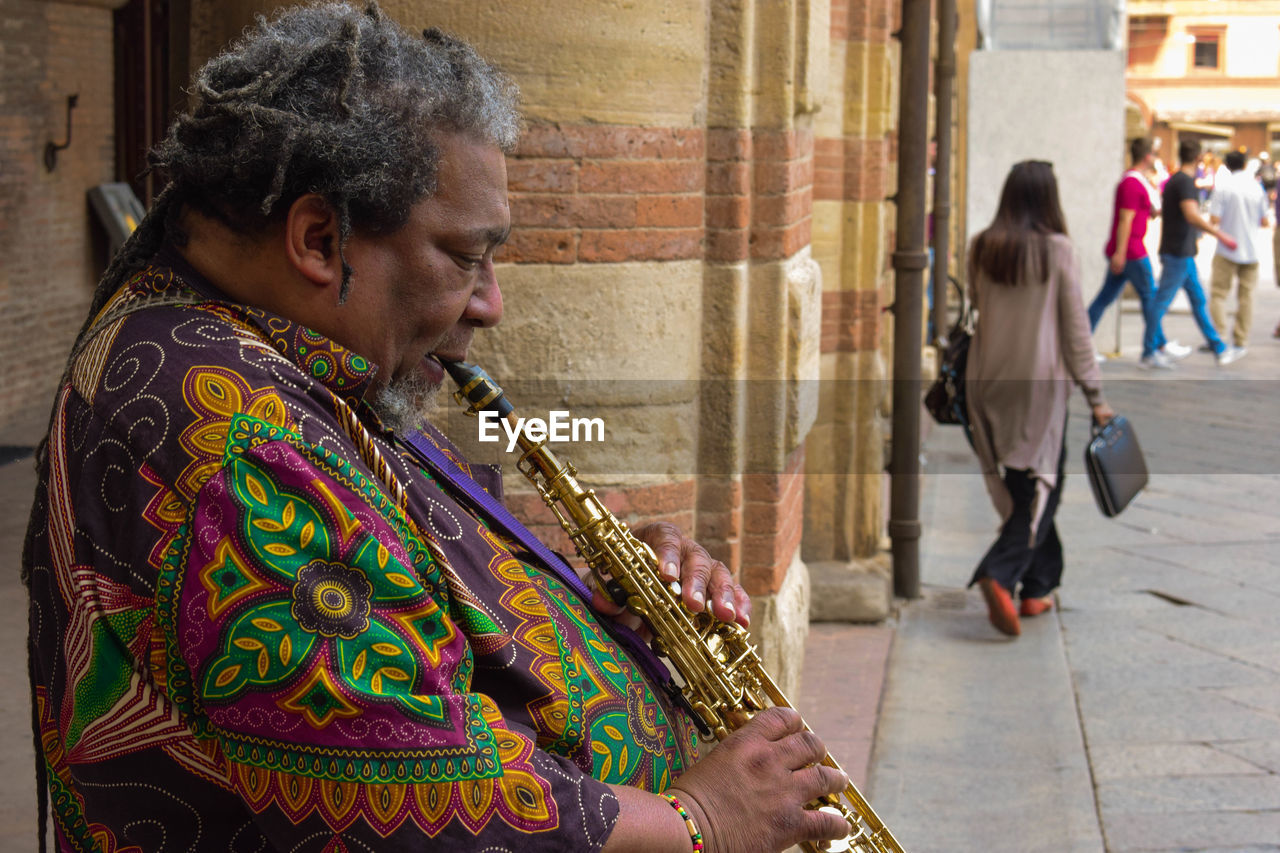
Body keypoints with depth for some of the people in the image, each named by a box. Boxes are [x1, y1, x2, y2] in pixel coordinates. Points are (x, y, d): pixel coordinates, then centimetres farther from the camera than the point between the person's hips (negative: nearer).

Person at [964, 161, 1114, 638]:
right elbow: (1075, 328, -6)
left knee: (1015, 487, 13)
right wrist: (1094, 395, 0)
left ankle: (1035, 588, 19)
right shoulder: (1057, 250, -9)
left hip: (988, 379, 4)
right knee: (1041, 486, 2)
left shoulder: (981, 249, 0)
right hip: (1040, 381, -4)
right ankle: (999, 574, -16)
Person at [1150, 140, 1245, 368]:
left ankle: (1219, 349, 17)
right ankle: (1148, 354, -1)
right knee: (1162, 301, -5)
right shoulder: (1185, 181, -16)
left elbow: (1162, 212, 25)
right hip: (1179, 254, -10)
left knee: (1199, 301, 12)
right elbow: (1192, 216, -29)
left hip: (1183, 254, 10)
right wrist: (1220, 235, -29)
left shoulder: (1173, 180, 14)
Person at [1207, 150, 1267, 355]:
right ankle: (1241, 341, 8)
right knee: (1246, 295, 7)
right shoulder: (1256, 187, 2)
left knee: (1218, 293, 2)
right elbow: (1264, 221, 7)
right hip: (1251, 251, 3)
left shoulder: (1223, 187, -9)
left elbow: (1214, 220, -13)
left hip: (1227, 250, -3)